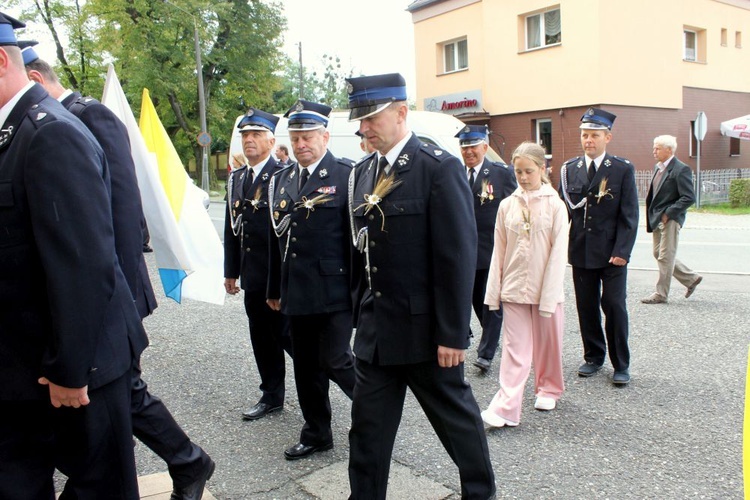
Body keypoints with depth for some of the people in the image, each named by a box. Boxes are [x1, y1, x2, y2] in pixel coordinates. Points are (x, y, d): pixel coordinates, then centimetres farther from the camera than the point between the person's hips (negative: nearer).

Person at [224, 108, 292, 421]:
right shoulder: (236, 178, 13)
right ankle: (272, 395, 28)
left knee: (286, 334, 0)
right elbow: (231, 228, 16)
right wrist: (231, 271, 15)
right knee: (262, 339, 14)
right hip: (252, 277, 7)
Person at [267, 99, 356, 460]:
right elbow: (278, 237, 14)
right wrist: (275, 288, 16)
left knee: (335, 361, -6)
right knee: (306, 368, 13)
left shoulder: (346, 176, -7)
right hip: (297, 292, 6)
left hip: (335, 291, -6)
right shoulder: (282, 180, 12)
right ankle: (316, 434, 29)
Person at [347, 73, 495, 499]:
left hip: (425, 330, -6)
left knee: (457, 417, 15)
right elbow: (364, 251, 12)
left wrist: (453, 334, -17)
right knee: (367, 430, 12)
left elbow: (459, 257, -16)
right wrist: (362, 315, 11)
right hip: (376, 331, 6)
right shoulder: (364, 172, 9)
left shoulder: (440, 168, -13)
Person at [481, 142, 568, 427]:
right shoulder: (507, 205, 3)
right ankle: (506, 408, -2)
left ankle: (548, 389, 35)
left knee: (548, 345, 13)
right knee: (515, 349, 0)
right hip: (514, 288, 1)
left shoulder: (555, 205, -4)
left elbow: (558, 253, -7)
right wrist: (494, 291, 3)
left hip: (545, 290, -1)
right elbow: (499, 251, 6)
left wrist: (549, 296, -12)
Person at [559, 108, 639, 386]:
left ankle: (621, 364, 15)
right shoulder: (569, 170, 6)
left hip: (612, 253, -3)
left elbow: (629, 215, -6)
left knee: (614, 306, 1)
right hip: (580, 252, 3)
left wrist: (622, 251, -14)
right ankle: (593, 357, 26)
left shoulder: (623, 170, -2)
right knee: (586, 307, 10)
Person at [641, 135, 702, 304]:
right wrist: (651, 217, 9)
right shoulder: (659, 168, 14)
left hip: (670, 220, -9)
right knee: (658, 254, 14)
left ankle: (661, 294, 6)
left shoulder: (681, 169, -13)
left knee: (665, 257, -3)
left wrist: (668, 214, -18)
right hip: (658, 220, 9)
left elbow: (689, 198, -17)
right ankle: (691, 278, 28)